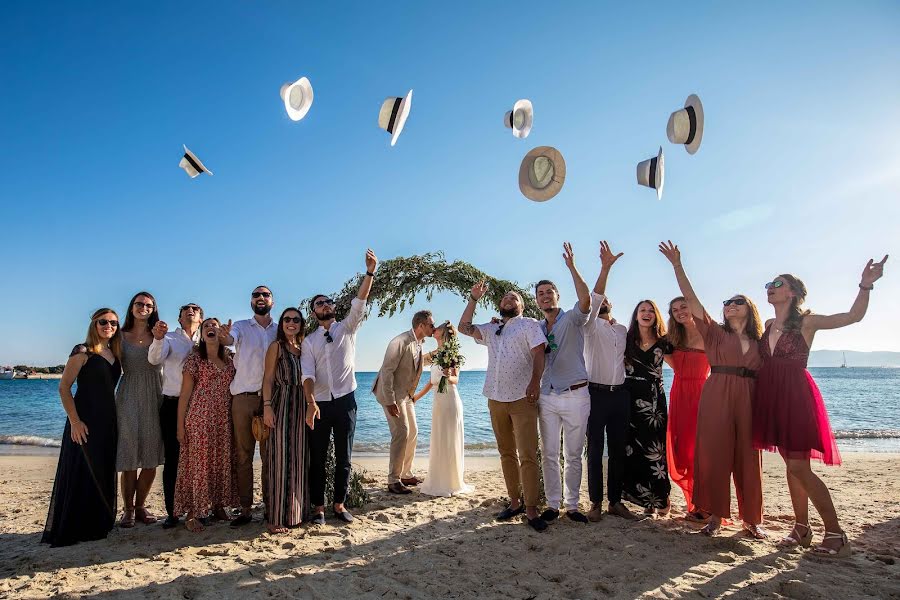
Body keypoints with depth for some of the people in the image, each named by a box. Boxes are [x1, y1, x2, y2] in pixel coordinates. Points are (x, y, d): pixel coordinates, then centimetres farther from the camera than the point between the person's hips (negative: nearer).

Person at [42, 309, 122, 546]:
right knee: (79, 475, -2)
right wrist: (74, 421, -17)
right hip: (85, 422, -7)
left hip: (108, 422, 7)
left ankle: (96, 526, 24)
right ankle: (69, 532, 10)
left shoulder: (114, 354, 12)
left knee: (103, 475, 12)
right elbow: (64, 387, -12)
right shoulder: (82, 352, -9)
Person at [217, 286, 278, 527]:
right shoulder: (241, 326, 7)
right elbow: (229, 339, -15)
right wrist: (223, 336, -40)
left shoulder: (280, 330, 11)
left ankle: (271, 506, 13)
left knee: (270, 456, 5)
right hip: (243, 397, -1)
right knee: (244, 456, 3)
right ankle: (245, 509, 9)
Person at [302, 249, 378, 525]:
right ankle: (318, 507, 20)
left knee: (344, 457, 7)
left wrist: (370, 272, -23)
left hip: (345, 401, 0)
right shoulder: (309, 341, 6)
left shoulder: (347, 328, 5)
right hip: (319, 403, 1)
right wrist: (311, 403, -23)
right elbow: (307, 373, -7)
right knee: (317, 458, 7)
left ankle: (339, 504, 22)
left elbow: (359, 303, -10)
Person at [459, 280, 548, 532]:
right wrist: (474, 299, 6)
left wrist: (535, 382, -22)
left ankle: (531, 509, -3)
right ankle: (514, 502, 21)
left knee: (527, 456, -8)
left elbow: (538, 353, -8)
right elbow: (464, 327, 10)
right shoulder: (491, 329, 19)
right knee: (507, 454, 11)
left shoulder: (529, 324, 3)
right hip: (496, 399, 6)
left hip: (522, 398, -6)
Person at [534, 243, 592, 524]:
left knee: (573, 456, 5)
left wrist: (572, 267, -27)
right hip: (547, 397, 4)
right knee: (549, 455, 6)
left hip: (575, 395, -4)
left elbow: (585, 299, -24)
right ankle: (552, 504, 16)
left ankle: (572, 505, 17)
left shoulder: (573, 319, -2)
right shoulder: (536, 329, 13)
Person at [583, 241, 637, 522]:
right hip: (596, 393, -4)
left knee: (618, 449, 7)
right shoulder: (591, 325, 0)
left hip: (620, 394, 5)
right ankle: (596, 503, 9)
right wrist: (605, 268, -26)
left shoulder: (623, 329, 16)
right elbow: (593, 299, -18)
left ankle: (616, 501, 17)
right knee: (595, 449, 0)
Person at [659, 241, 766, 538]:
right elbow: (691, 300, -2)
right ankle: (715, 516, 8)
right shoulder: (716, 334, 8)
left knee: (749, 459, 5)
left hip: (749, 400, 2)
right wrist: (677, 266, -9)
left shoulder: (759, 343, 15)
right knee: (715, 455, -2)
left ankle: (751, 519, 17)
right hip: (717, 397, -2)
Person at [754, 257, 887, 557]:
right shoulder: (768, 326, 11)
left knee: (798, 467, -8)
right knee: (792, 465, 11)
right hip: (772, 398, 6)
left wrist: (866, 286, -27)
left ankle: (835, 533, 4)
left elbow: (853, 316, -14)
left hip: (796, 397, -6)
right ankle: (802, 527, 20)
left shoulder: (806, 322, -5)